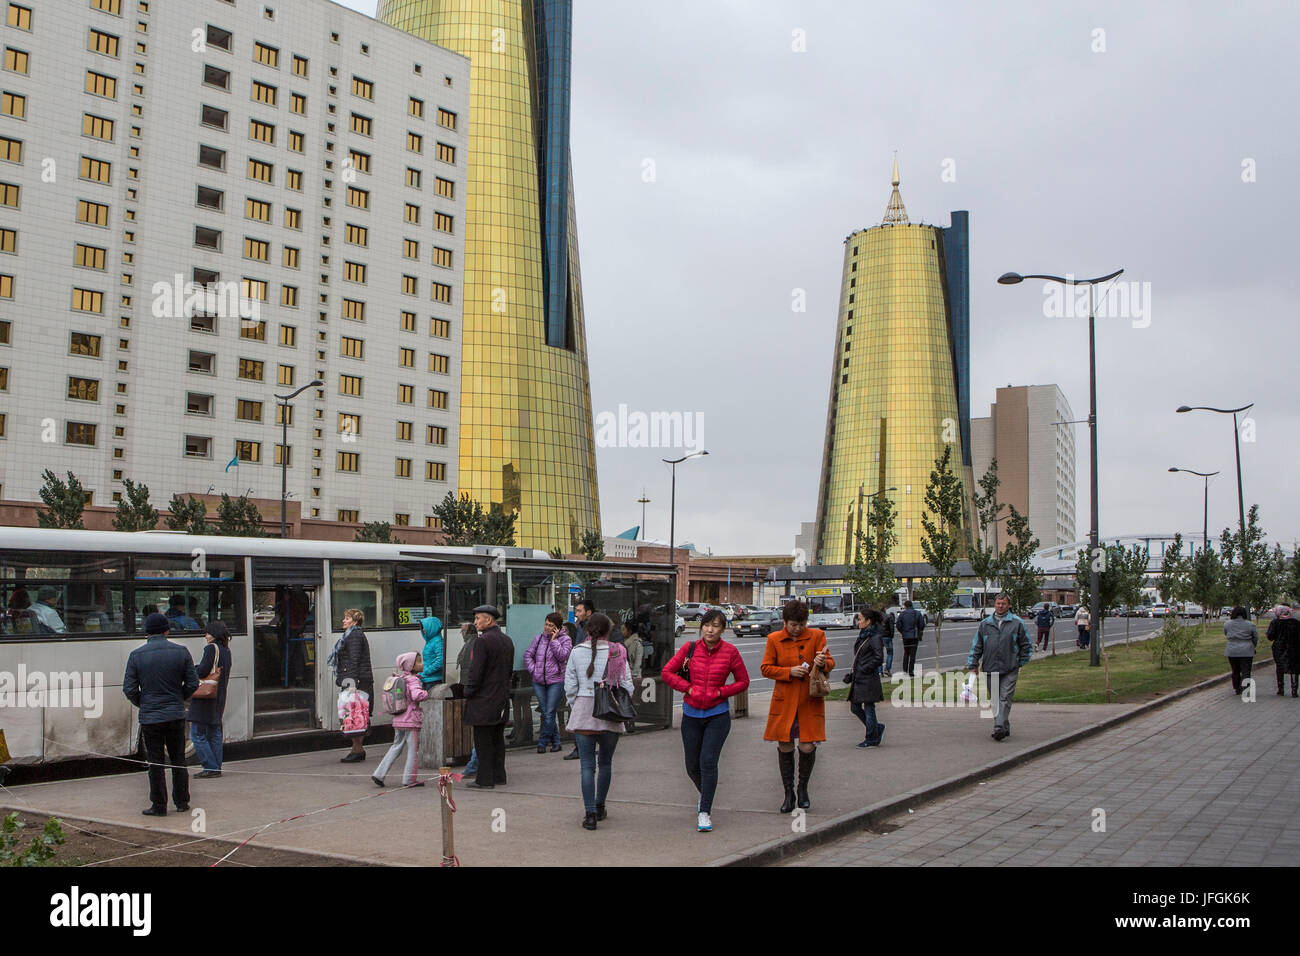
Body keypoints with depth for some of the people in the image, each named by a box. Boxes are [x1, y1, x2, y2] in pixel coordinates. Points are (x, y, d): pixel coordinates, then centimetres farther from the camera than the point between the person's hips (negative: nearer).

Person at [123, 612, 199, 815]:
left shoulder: (136, 655, -6)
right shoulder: (181, 652, -3)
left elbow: (129, 689, -6)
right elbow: (192, 684, -1)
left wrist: (142, 704, 12)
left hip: (150, 717, -2)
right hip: (176, 715, 2)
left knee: (156, 763, 5)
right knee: (178, 760, 13)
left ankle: (159, 806, 9)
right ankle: (182, 802, 19)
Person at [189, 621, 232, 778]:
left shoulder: (211, 648, -13)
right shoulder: (226, 650, 14)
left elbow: (203, 671, -20)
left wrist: (193, 671, 1)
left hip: (205, 699, -9)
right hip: (219, 699, 9)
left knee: (197, 734, -4)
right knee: (214, 734, 14)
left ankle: (210, 767, -6)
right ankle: (216, 767, 15)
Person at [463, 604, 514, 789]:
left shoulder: (483, 641, -16)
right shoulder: (507, 641, 10)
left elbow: (476, 672, -18)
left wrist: (468, 693, -6)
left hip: (483, 699, -8)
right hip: (502, 699, 8)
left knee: (483, 741, -2)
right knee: (498, 739, 14)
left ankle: (484, 780, 1)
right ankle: (499, 776, 19)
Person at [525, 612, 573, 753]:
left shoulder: (565, 639, -2)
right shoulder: (539, 638, 10)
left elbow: (563, 656, -15)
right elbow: (528, 655, 13)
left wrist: (554, 640, -15)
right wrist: (533, 669, 0)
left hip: (556, 682, -4)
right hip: (539, 682, 5)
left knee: (549, 714, -6)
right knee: (545, 713, 6)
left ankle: (542, 742, 4)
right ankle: (555, 742, 17)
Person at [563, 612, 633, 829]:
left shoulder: (577, 652, -1)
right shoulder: (617, 653, -4)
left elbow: (570, 687, 0)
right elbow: (627, 686, -3)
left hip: (583, 713, 0)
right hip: (610, 715, 0)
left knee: (587, 765, 1)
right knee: (605, 763, 18)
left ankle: (590, 814, -5)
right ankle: (600, 807, 28)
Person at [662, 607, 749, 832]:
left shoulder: (730, 651, -5)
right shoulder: (690, 648, -2)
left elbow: (743, 681, 4)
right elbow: (667, 672, 3)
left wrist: (720, 692, -8)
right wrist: (688, 688, -8)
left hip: (717, 715, -2)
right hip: (691, 714, 2)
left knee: (708, 761, -12)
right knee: (692, 766, 9)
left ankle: (704, 812, -4)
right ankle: (705, 794, 40)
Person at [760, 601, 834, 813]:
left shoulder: (817, 636, 2)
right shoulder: (774, 639, 2)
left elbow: (830, 663, 0)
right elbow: (766, 668, 3)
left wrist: (823, 663, -24)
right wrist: (789, 671, -12)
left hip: (810, 700, 0)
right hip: (784, 701, 1)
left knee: (807, 747, -5)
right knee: (784, 747, 2)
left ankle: (803, 788, 20)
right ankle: (788, 793, 16)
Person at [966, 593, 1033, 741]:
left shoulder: (1017, 623, 3)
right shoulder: (985, 624, 9)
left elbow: (1026, 646, 10)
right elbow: (976, 647, 10)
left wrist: (1021, 664, 6)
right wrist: (972, 667, 5)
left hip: (1010, 670, -3)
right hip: (990, 669, 3)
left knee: (1005, 699, -11)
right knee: (995, 701, 8)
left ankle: (999, 728, -17)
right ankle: (1005, 728, 19)